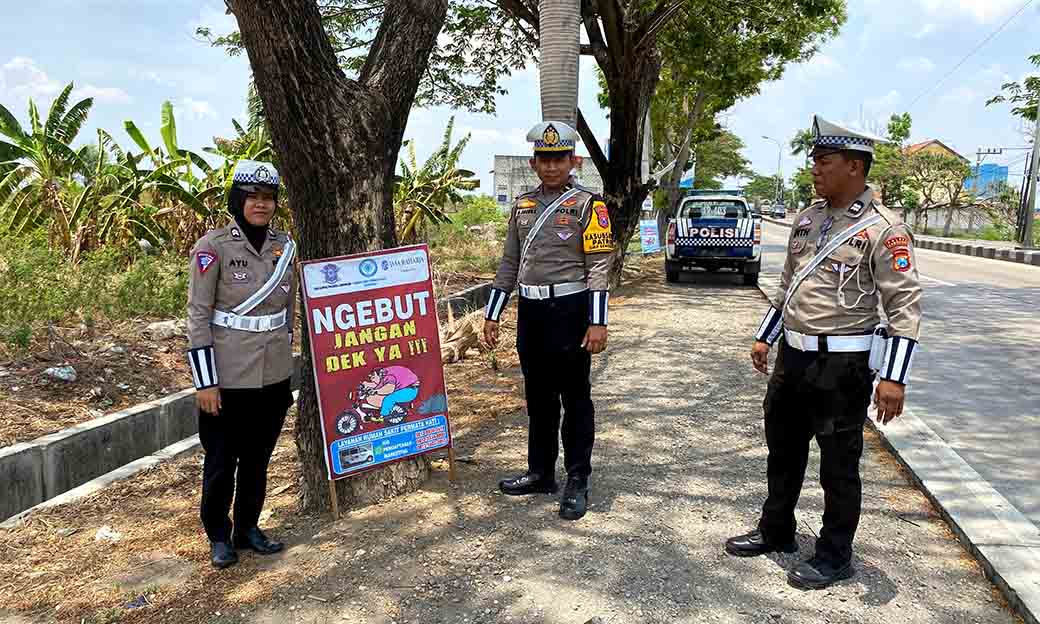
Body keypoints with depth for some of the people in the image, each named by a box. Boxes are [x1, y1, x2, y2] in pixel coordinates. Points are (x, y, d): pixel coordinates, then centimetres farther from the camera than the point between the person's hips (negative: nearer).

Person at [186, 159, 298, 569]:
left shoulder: (284, 246, 4)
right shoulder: (213, 247, -11)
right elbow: (197, 315, -12)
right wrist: (205, 381, -13)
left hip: (275, 374, 5)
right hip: (229, 376, -4)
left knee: (258, 457, 16)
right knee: (221, 461, 10)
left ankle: (248, 528, 34)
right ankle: (219, 537, 29)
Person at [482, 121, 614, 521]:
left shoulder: (587, 205, -5)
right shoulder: (522, 205, 12)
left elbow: (599, 266, -10)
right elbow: (509, 264, 15)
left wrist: (597, 323, -17)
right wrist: (491, 315, 12)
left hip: (569, 311, -6)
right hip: (530, 312, 6)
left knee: (575, 400, 3)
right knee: (538, 398, 15)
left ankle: (577, 483, 14)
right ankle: (540, 473, 29)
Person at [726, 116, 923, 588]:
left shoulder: (883, 229, -14)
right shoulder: (806, 218, 8)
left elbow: (905, 305, -15)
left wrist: (894, 377, -20)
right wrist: (764, 336, 18)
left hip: (842, 366, -7)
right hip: (792, 355, 7)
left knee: (839, 465, 7)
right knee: (783, 451, 18)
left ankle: (834, 557, 24)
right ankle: (775, 532, 37)